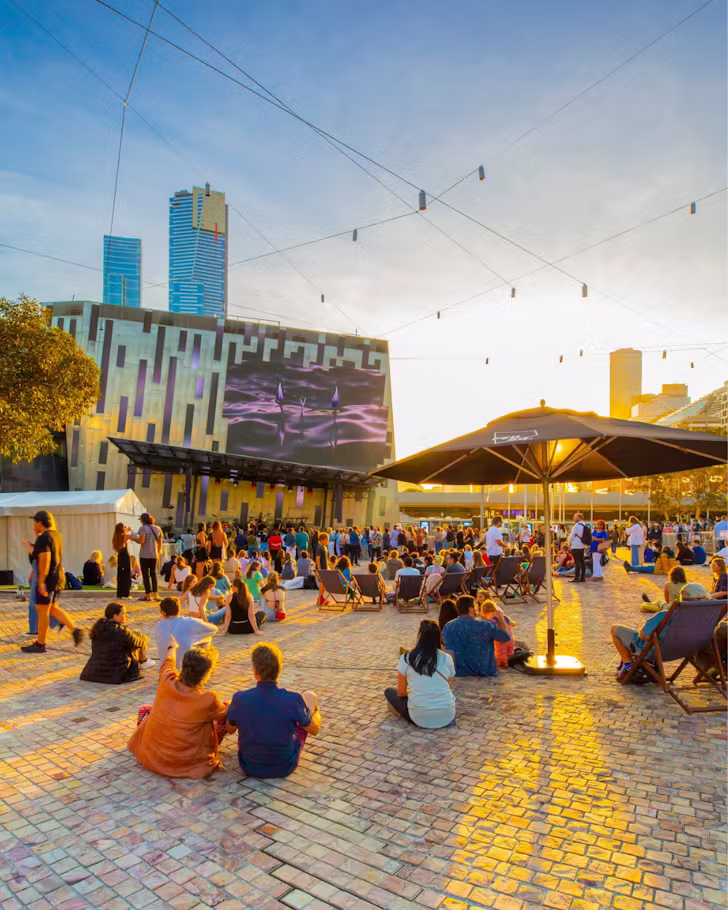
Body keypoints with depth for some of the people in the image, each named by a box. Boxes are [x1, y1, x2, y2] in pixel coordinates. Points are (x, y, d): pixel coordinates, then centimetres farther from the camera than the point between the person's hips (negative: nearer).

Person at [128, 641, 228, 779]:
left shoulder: (167, 682, -14)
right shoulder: (208, 701, -24)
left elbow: (167, 664, 11)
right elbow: (226, 714, -1)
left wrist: (172, 648, 33)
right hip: (183, 763, -4)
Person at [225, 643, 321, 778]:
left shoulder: (240, 699, -23)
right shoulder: (293, 701, -26)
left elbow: (229, 729, -2)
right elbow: (315, 730, -8)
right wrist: (317, 713, 15)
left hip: (249, 767, 2)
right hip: (285, 767, -1)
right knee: (310, 696, 11)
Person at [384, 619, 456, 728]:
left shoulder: (406, 658, -7)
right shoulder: (446, 659, -1)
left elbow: (401, 692, 1)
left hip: (420, 719, -3)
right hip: (446, 718, 4)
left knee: (389, 691, 19)